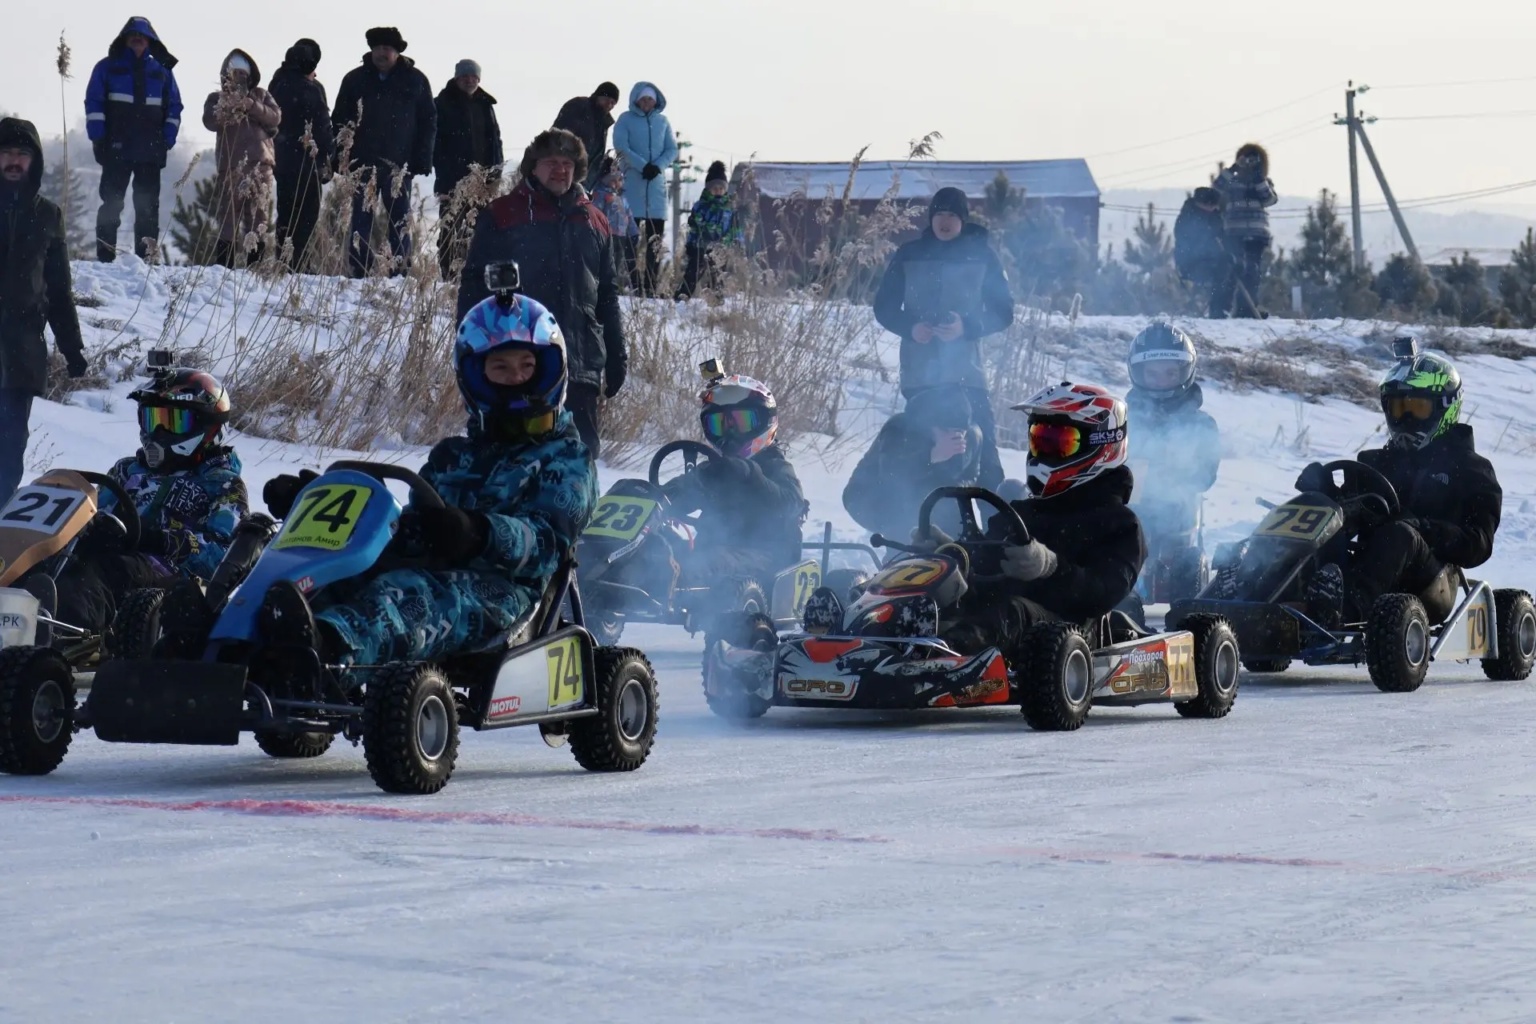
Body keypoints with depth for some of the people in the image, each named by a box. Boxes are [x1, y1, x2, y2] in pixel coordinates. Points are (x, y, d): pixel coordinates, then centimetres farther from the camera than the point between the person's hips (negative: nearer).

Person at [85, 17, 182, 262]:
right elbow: (94, 103, 1)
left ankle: (147, 257, 3)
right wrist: (98, 138, -8)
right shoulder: (107, 67, 6)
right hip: (117, 149, -2)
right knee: (112, 203, -4)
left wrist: (168, 139, 2)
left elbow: (174, 106, 13)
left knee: (148, 205, 2)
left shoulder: (161, 71, 13)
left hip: (151, 150, 2)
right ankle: (105, 258, -5)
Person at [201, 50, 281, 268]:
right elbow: (210, 121, -4)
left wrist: (253, 106, -12)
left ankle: (255, 261, -1)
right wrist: (228, 107, -20)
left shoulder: (260, 95, 17)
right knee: (229, 215, -8)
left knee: (258, 216, -2)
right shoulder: (217, 98, 13)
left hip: (259, 162, 2)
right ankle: (223, 263, -8)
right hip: (230, 164, -2)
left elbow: (275, 117, 3)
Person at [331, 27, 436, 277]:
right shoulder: (356, 80, 6)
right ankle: (358, 272, 0)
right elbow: (340, 120, 7)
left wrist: (422, 160, -5)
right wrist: (342, 158, -3)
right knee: (362, 218, 0)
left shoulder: (415, 81, 4)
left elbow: (428, 122, 4)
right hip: (363, 163, 1)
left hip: (400, 164, -1)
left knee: (400, 219, 2)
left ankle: (400, 272, 4)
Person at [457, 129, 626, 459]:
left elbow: (607, 297, 21)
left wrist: (617, 357, 16)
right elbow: (473, 287, 2)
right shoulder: (501, 216, 3)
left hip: (581, 370, 4)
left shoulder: (594, 223, 16)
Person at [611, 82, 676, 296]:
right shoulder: (626, 120, 3)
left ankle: (651, 286, 2)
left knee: (655, 238, 0)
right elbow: (621, 147, -7)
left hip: (657, 182, 4)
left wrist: (658, 166, -9)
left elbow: (672, 149, 10)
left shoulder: (662, 121, 13)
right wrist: (643, 166, -18)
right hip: (633, 181, -3)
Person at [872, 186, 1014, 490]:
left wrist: (968, 327, -15)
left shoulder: (981, 256, 2)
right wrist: (910, 328, -11)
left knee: (982, 445, -12)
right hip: (919, 373, 2)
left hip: (965, 372, -2)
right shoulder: (909, 256, 5)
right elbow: (884, 306, 9)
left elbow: (1003, 311, 3)